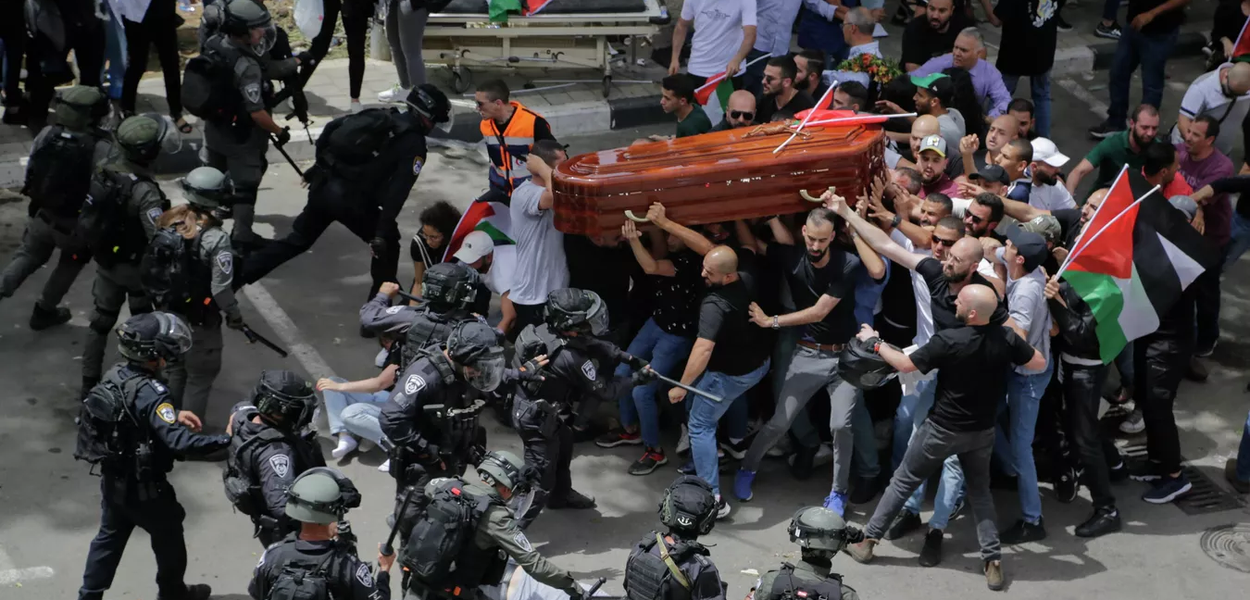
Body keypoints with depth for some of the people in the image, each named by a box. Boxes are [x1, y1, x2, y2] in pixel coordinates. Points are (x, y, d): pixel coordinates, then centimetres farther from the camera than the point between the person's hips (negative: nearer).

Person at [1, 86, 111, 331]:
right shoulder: (101, 148, -25)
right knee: (70, 264, 24)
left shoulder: (46, 134, -9)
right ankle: (44, 311, 34)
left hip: (41, 215, 4)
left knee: (27, 256, 26)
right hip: (75, 223, -4)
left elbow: (30, 172, 2)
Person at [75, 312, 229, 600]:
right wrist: (227, 439, -38)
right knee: (169, 538, 19)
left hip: (113, 479, 7)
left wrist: (173, 415, 7)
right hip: (143, 487, -7)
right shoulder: (151, 392, -33)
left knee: (110, 537, 24)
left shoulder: (115, 374, -7)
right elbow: (179, 442, -41)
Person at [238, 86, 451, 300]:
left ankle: (234, 277, 24)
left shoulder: (378, 115, 17)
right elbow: (398, 190, -13)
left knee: (295, 242, 23)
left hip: (322, 187, 7)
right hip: (352, 200, -7)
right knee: (388, 242, 17)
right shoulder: (414, 145, -3)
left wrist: (320, 166, 25)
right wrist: (382, 232, -14)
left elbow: (331, 128, 16)